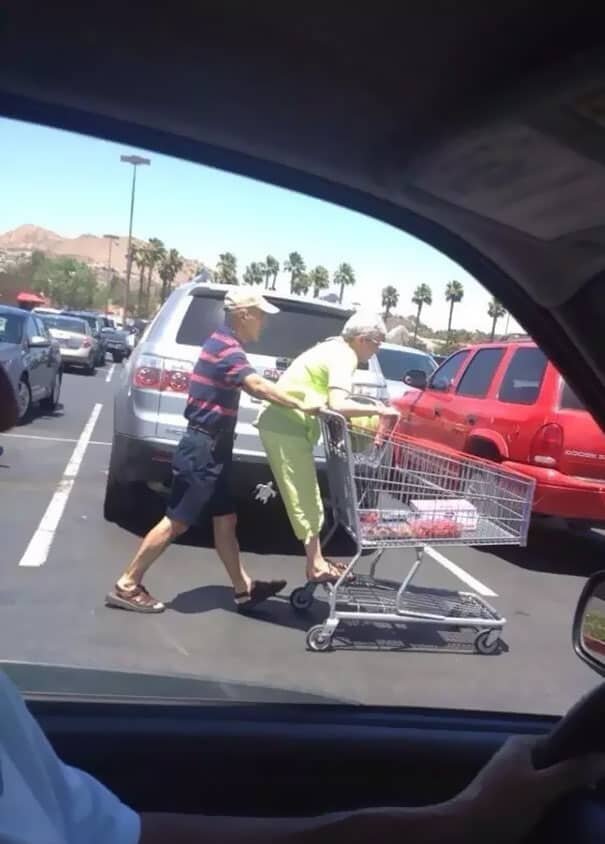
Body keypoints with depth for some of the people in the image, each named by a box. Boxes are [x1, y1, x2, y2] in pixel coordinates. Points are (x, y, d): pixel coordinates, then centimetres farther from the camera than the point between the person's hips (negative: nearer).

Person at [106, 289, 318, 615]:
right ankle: (126, 586, 8)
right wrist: (301, 406, -37)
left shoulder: (223, 343, 13)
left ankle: (244, 589, 22)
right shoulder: (226, 347, -18)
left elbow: (249, 386, 21)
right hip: (203, 448, -10)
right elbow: (258, 386, -34)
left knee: (225, 520, 13)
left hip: (213, 448, 10)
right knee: (176, 521, -2)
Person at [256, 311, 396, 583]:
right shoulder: (343, 356, -16)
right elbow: (338, 405, -31)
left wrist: (365, 419, 10)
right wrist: (377, 410, -20)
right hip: (286, 427, -10)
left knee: (307, 498, 14)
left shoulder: (336, 348, 14)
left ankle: (316, 560, 21)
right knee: (304, 499, -4)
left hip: (286, 423, 10)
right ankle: (316, 566, 3)